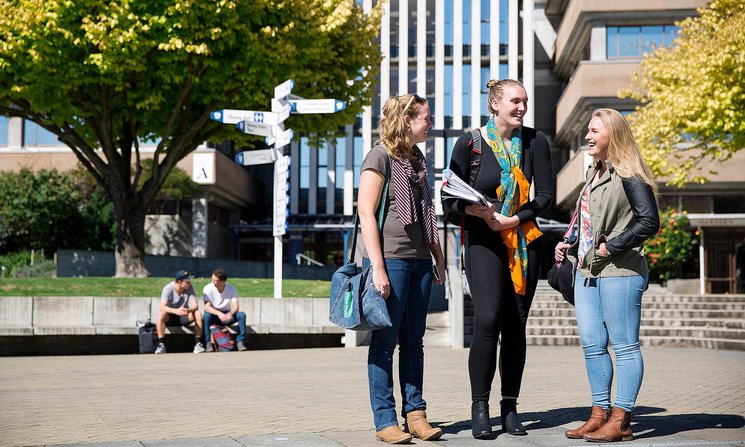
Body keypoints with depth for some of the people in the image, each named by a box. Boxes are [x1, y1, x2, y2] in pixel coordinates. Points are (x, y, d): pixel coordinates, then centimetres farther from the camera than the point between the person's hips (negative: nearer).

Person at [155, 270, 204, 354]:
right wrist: (176, 311, -50)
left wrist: (188, 310, -43)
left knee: (198, 314, -27)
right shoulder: (168, 288, -19)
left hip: (184, 317, 2)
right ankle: (161, 345, -31)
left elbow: (195, 306, -19)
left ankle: (198, 344, -22)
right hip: (170, 316, -2)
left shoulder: (189, 288, -11)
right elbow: (162, 307, -31)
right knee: (161, 314, -35)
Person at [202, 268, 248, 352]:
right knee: (207, 316, -35)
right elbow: (207, 307, -24)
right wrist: (219, 314, -43)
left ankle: (240, 341, -17)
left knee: (242, 315, -25)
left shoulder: (231, 288, -9)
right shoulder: (208, 288, -16)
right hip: (214, 314, -2)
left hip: (226, 315, 2)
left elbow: (236, 306, -15)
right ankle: (208, 343, -22)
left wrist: (230, 314, -39)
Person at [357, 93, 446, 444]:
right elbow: (366, 212, -12)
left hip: (419, 260, 7)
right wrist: (377, 267, -17)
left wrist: (438, 257, 17)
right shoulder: (380, 156, -6)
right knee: (385, 341, -1)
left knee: (413, 341, 9)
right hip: (390, 258, -7)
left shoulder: (418, 159, 17)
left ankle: (415, 413, 14)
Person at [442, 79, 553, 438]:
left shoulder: (535, 141, 3)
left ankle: (510, 408, 13)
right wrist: (476, 210, -21)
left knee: (516, 327, 4)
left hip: (524, 242, 3)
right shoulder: (470, 143, -3)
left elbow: (545, 195, 2)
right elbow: (451, 201, -2)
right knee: (487, 320, -16)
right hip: (483, 243, -3)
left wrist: (511, 220, -12)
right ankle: (479, 408, -7)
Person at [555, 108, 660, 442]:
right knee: (592, 345, 9)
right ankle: (599, 414, 17)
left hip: (619, 273, -9)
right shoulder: (594, 173, 18)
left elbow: (649, 221, -16)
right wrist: (569, 245, 13)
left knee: (625, 346, -2)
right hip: (587, 272, 9)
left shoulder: (628, 175, -9)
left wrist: (611, 247, -16)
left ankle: (620, 421, 1)